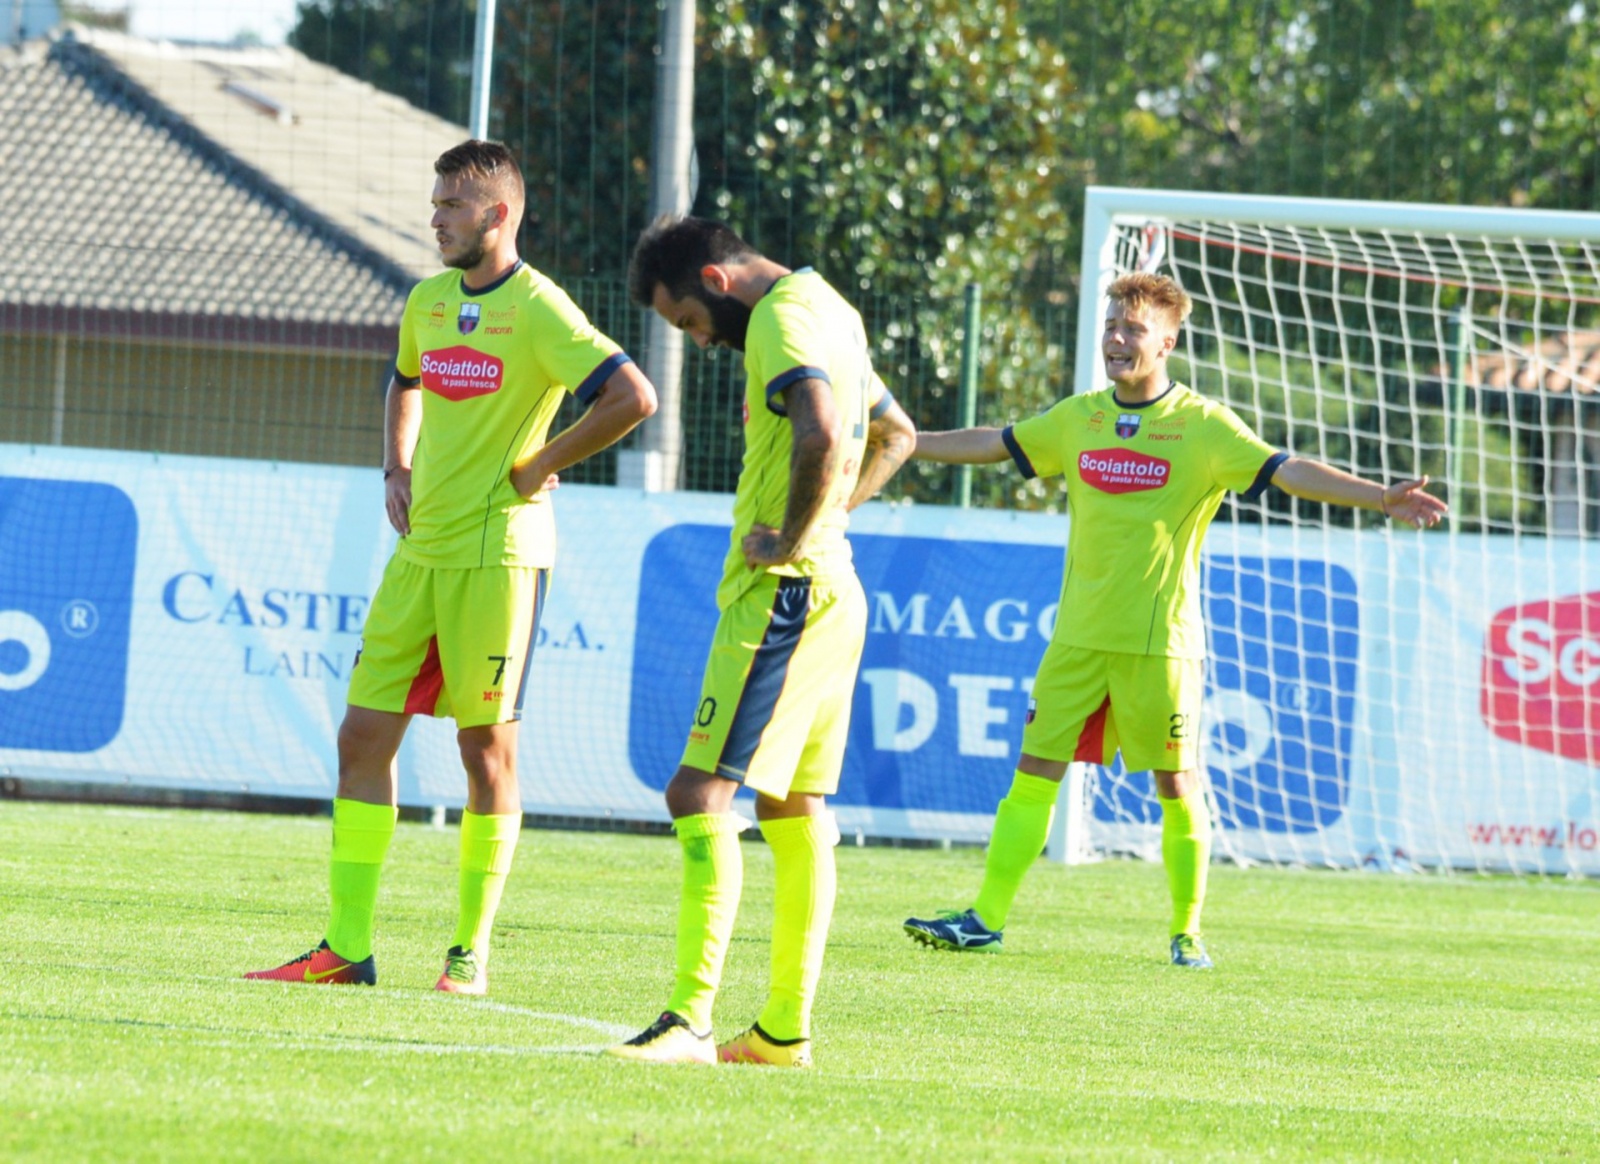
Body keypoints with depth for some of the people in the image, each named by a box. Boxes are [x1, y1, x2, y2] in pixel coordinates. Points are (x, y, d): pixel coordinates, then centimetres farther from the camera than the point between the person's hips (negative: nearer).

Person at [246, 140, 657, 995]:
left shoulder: (537, 310, -10)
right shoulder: (428, 303, 12)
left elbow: (633, 397, -19)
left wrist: (537, 467, -13)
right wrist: (396, 469, 15)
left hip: (499, 552, -7)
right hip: (420, 549, 7)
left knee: (486, 743, -1)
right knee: (364, 735, 1)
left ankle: (472, 950, 8)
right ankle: (346, 948, 4)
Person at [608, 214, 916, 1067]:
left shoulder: (782, 321, -14)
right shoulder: (827, 311, 18)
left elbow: (823, 435, -32)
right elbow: (895, 435, 33)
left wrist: (794, 536, -20)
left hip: (783, 592, -11)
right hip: (831, 593, 11)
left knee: (701, 794, -14)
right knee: (793, 810, 13)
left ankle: (690, 1019, -21)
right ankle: (785, 1030, 17)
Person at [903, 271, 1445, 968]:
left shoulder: (1203, 426, -6)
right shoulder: (1078, 419, 8)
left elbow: (1289, 471, -13)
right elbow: (992, 445, 21)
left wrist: (1378, 498, -26)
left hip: (1160, 641, -4)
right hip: (1078, 637, 4)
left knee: (1176, 787, 0)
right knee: (1034, 773, 2)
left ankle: (1187, 932, 11)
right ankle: (986, 919, 5)